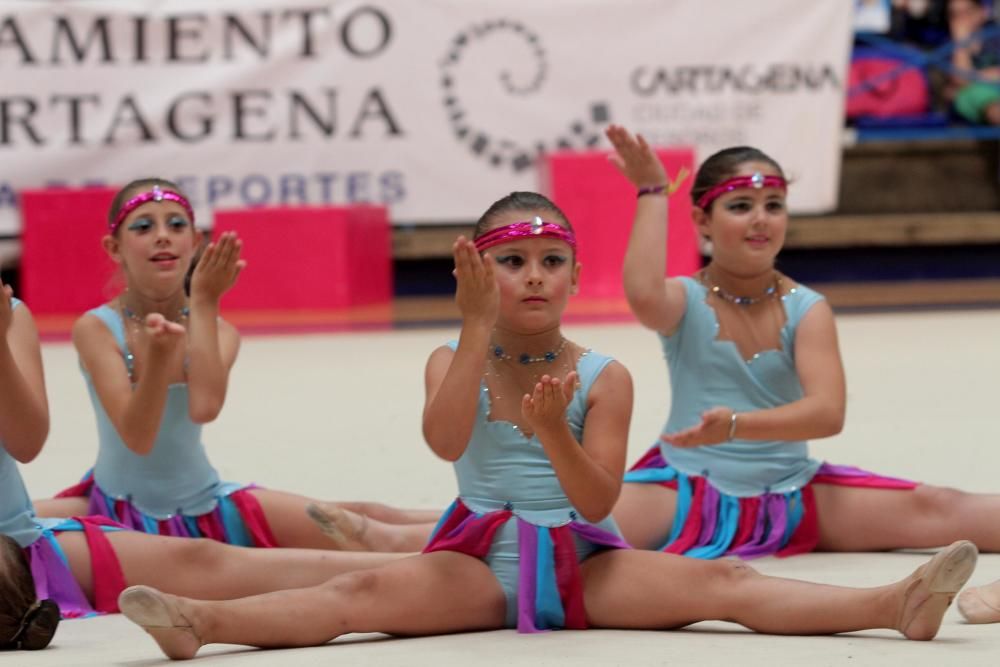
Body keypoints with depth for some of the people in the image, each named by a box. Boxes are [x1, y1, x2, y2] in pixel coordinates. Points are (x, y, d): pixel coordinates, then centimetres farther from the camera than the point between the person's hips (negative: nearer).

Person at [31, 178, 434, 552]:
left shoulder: (216, 331, -6)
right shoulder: (96, 329, -13)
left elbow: (204, 408, -29)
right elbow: (136, 436, -25)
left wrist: (205, 303, -22)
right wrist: (158, 352, -39)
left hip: (204, 507, 1)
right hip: (116, 512, -1)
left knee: (358, 523, -9)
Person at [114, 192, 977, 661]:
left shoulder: (604, 377, 1)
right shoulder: (453, 360, 3)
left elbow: (597, 503, -7)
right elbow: (446, 442, -20)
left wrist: (554, 429, -25)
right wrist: (481, 327, -23)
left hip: (582, 562, 0)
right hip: (477, 560, 0)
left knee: (716, 581, -21)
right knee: (364, 592, -26)